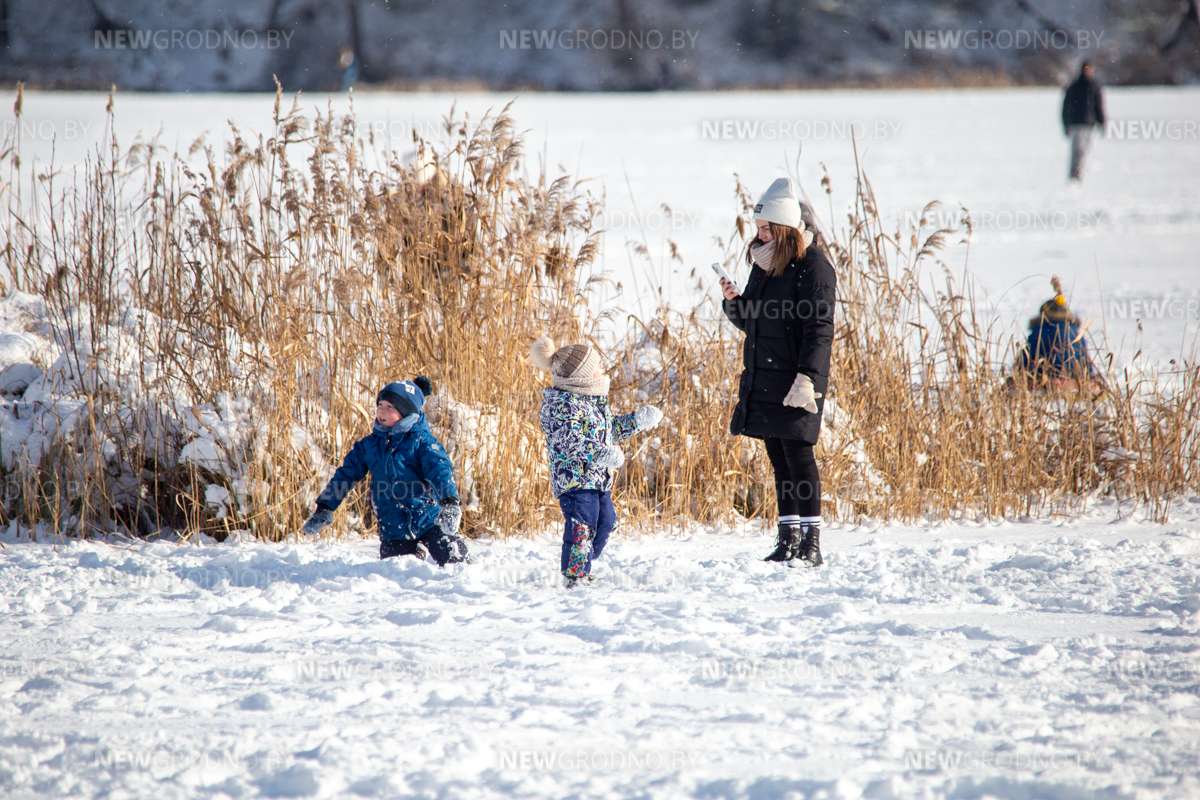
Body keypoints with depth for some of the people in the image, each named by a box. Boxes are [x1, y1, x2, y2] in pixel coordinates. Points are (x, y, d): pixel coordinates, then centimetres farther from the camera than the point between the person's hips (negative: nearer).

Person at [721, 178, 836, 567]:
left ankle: (811, 542, -5)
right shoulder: (764, 263, 15)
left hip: (796, 381, -8)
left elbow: (819, 329, -15)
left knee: (797, 453, -8)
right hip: (762, 381, 8)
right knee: (778, 458, 9)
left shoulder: (812, 266, -10)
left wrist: (807, 378, -22)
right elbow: (751, 322, 22)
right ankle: (789, 540, 13)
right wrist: (734, 302, 1)